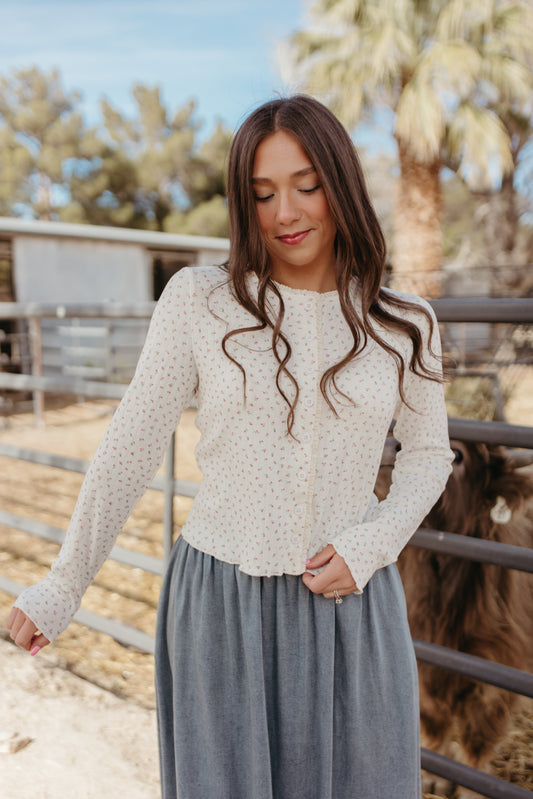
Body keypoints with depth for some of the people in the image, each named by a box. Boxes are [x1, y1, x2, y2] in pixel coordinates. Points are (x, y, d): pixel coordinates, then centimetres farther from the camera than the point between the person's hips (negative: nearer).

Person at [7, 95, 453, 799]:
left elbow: (428, 455, 11)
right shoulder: (199, 301, -7)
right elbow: (128, 452, -3)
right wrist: (61, 590, 2)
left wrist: (369, 545, -7)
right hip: (220, 608, -1)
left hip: (350, 608, 2)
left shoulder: (404, 325, -1)